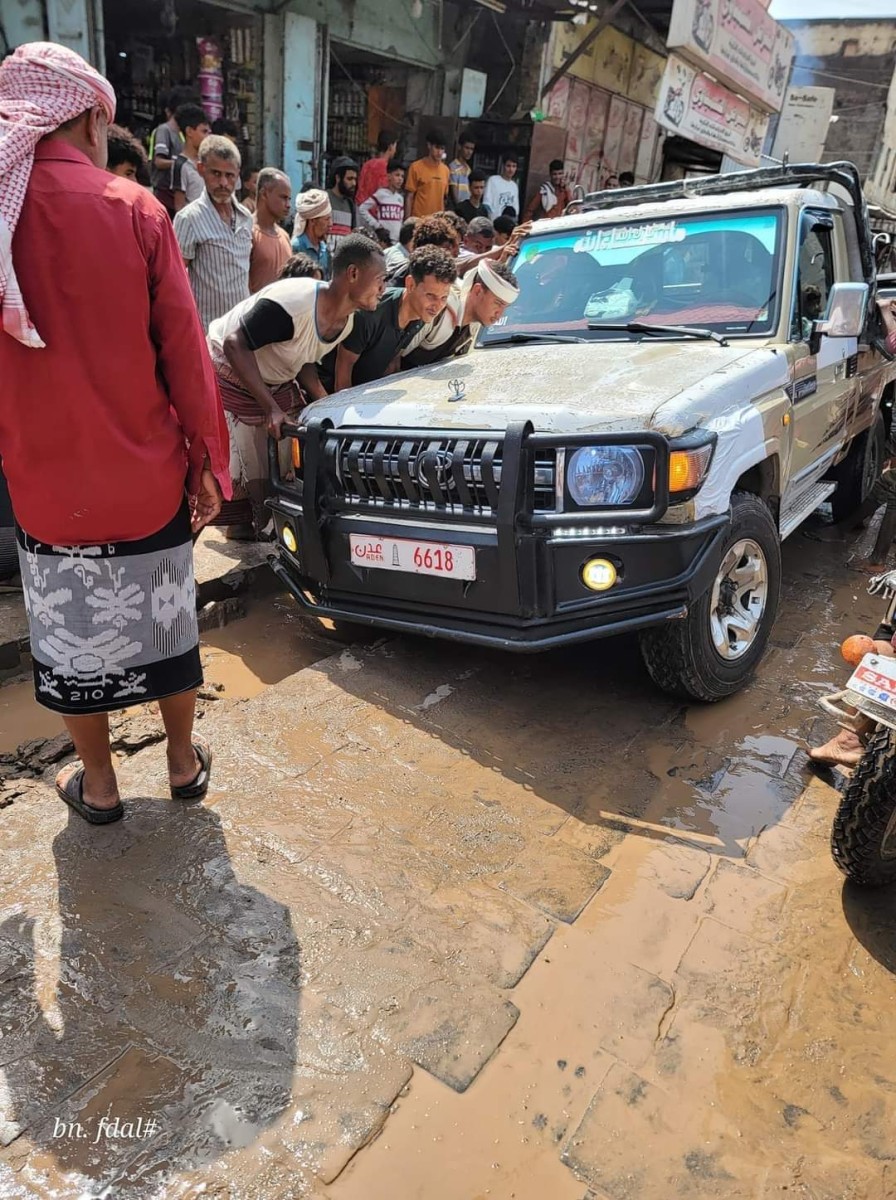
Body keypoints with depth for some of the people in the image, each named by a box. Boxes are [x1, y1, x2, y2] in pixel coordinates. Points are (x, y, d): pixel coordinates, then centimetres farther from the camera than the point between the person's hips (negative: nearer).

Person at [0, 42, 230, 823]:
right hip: (148, 472, 0)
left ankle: (98, 786, 31)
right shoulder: (135, 209, -7)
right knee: (165, 620, 16)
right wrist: (210, 457, 0)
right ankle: (185, 764, 33)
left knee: (71, 635, 15)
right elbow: (183, 347, -8)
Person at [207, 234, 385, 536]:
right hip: (231, 374, -8)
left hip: (277, 382, 8)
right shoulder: (294, 302, -33)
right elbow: (236, 344, -32)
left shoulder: (347, 319, -5)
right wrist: (271, 409, -36)